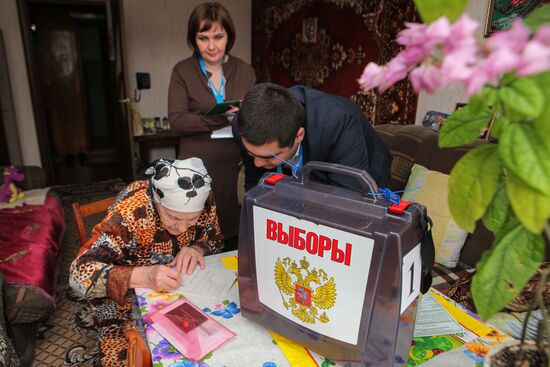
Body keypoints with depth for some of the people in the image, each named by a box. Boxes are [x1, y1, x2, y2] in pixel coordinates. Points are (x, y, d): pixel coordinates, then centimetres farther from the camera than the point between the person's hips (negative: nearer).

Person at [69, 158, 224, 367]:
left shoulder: (203, 201, -20)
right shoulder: (129, 213, -31)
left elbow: (215, 241, -3)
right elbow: (79, 274, -33)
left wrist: (198, 249, -26)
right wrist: (143, 276, -48)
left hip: (176, 289, 3)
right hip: (123, 294, -2)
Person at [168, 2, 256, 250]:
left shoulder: (245, 71, 8)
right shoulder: (182, 71, 1)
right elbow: (177, 121, -8)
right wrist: (222, 117, -19)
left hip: (236, 165, 2)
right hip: (198, 167, -2)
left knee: (236, 239, 5)